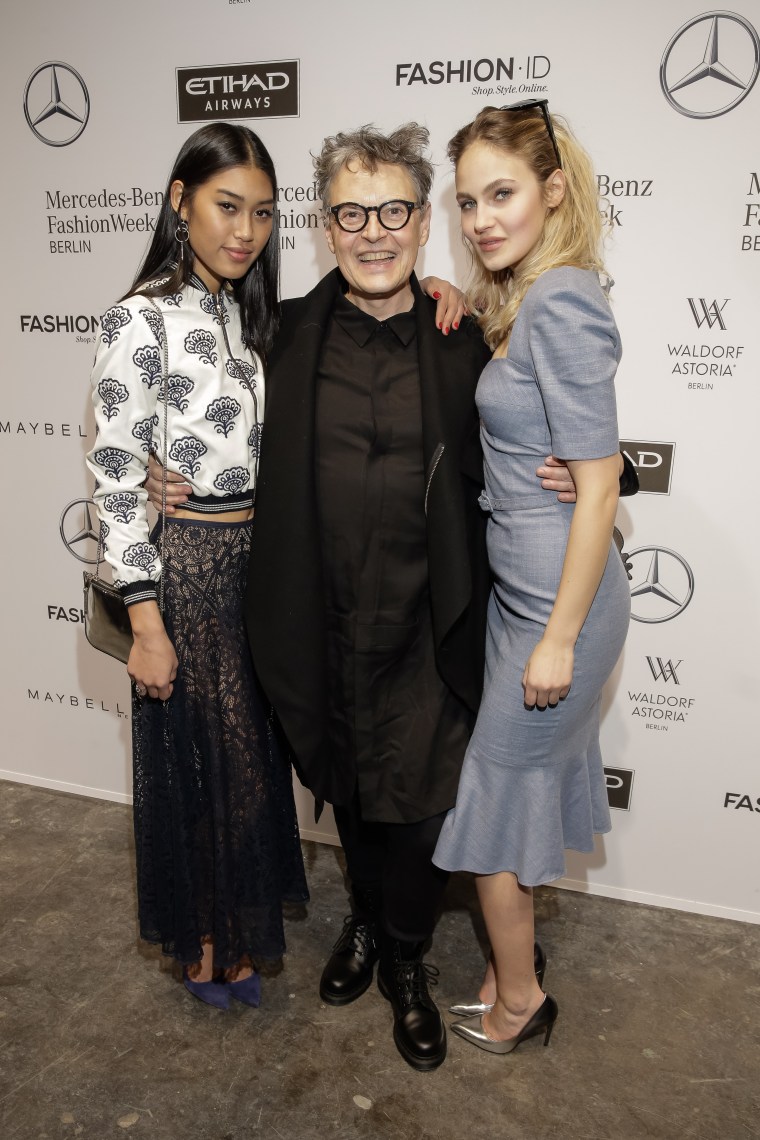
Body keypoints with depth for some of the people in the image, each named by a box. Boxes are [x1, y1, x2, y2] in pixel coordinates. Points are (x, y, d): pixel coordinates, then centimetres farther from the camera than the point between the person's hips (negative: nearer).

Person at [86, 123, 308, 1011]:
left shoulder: (257, 315, 9)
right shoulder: (140, 322, -12)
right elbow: (117, 482, -15)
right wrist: (146, 624, -16)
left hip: (266, 561, 7)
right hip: (189, 565, -6)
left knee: (255, 756, 17)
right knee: (199, 758, 9)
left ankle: (239, 932, 41)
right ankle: (201, 945, 35)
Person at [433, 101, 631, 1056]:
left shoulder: (562, 301, -19)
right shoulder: (517, 299, 9)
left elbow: (598, 486, -21)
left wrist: (559, 637, -18)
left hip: (558, 597, -9)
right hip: (516, 584, 9)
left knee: (492, 801, 7)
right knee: (517, 789, 20)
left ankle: (517, 1002, 31)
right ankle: (510, 969, 41)